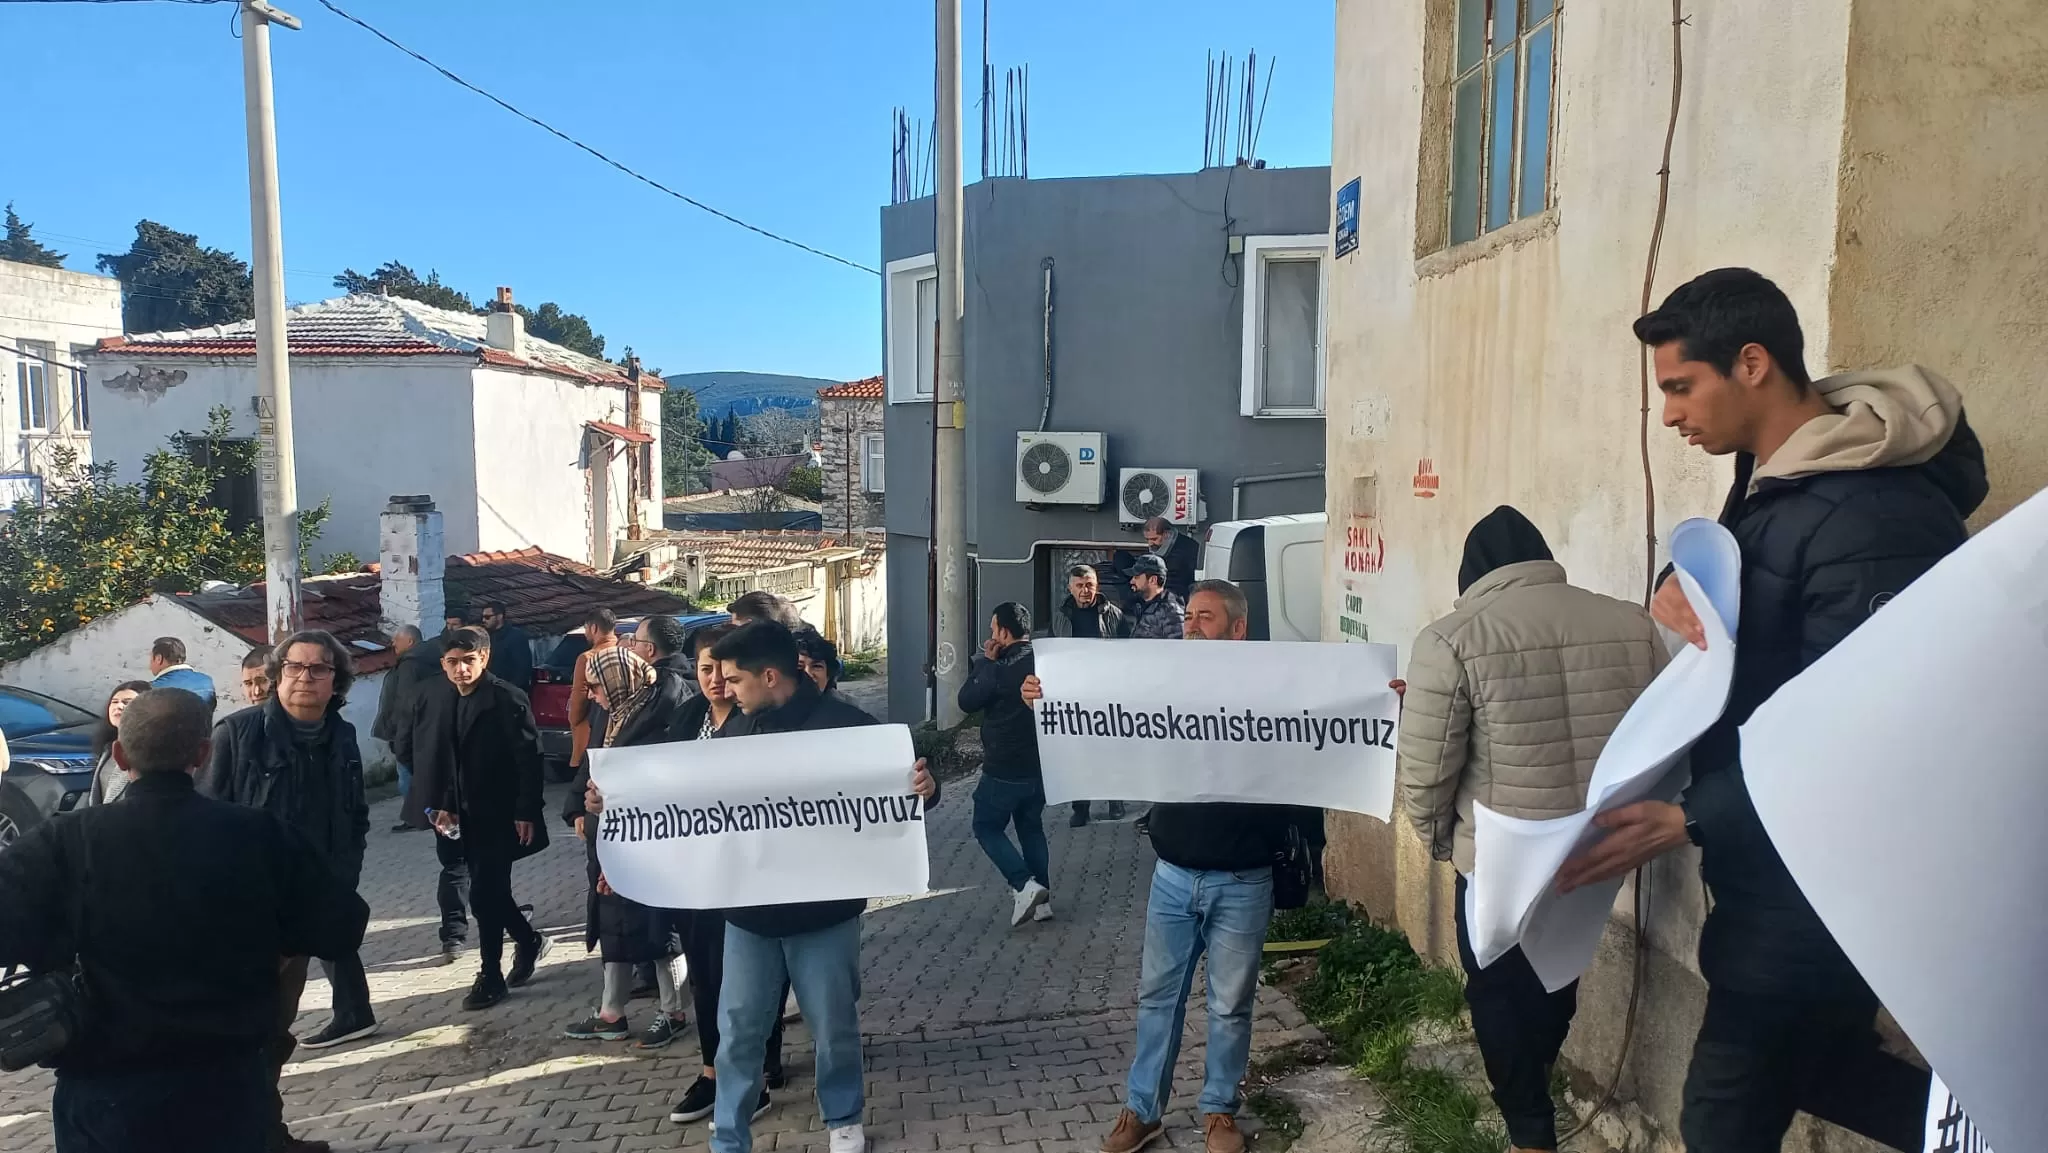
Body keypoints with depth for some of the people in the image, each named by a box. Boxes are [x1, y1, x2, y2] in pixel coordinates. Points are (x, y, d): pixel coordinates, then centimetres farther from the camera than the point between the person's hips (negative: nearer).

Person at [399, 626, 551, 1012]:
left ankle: (491, 976, 10)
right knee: (490, 892, 14)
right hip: (460, 814, 5)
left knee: (484, 895, -5)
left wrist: (525, 812, -15)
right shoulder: (430, 698, 0)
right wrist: (434, 800, -3)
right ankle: (528, 942, 36)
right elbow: (411, 749, 5)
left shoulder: (509, 699, -14)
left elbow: (529, 760, -13)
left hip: (498, 814, -5)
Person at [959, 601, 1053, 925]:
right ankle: (1042, 899, 18)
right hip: (1041, 765, 7)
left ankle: (1024, 885, -6)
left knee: (987, 827, 9)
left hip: (1005, 769, -7)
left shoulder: (999, 668, -21)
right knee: (1032, 828, 19)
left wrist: (984, 661, -4)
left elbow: (967, 701, -10)